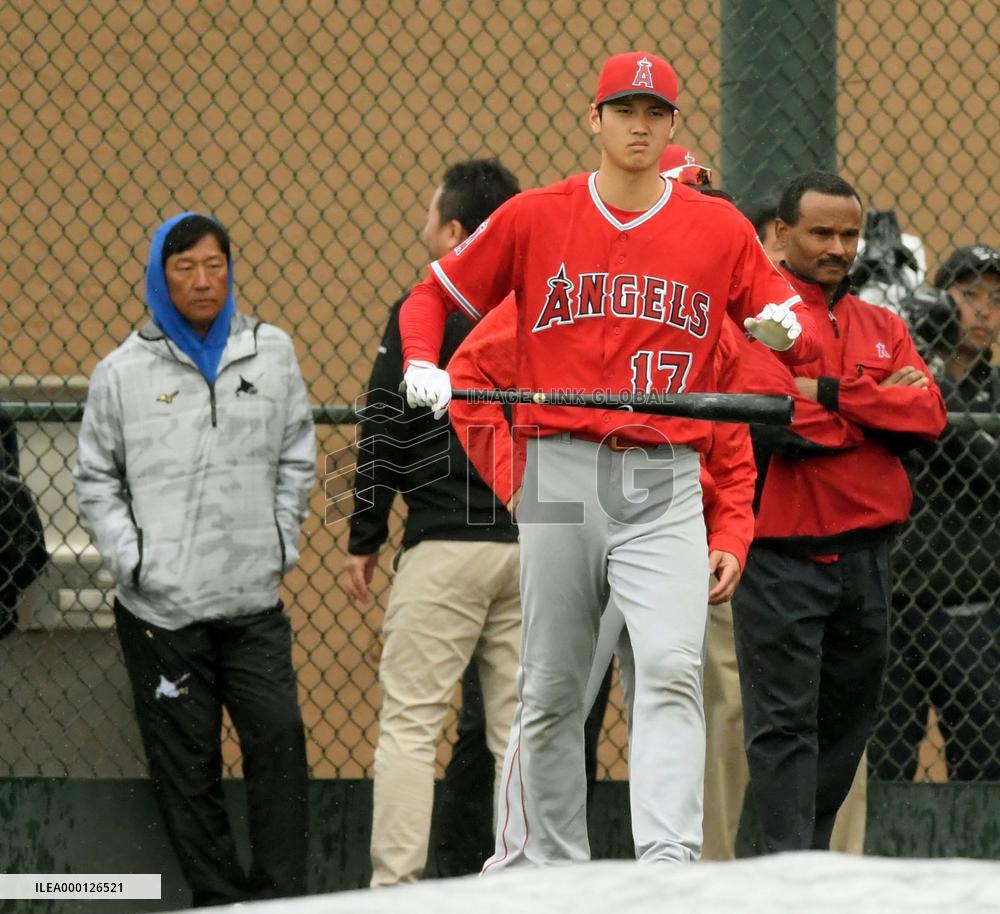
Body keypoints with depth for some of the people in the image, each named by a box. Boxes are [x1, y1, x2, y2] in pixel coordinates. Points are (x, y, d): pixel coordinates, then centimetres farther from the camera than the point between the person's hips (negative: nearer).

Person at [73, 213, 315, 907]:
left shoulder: (270, 353, 7)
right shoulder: (124, 371, 2)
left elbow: (296, 459, 15)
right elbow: (96, 478, 9)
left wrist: (281, 542, 7)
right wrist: (130, 557, -2)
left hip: (253, 599, 1)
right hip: (159, 606, -1)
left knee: (279, 736, -10)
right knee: (186, 762, 2)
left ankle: (282, 895, -3)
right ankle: (220, 900, 9)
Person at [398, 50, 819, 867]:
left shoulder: (719, 229, 7)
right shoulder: (535, 217, 5)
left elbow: (792, 322, 12)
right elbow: (434, 296, 12)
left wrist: (789, 330, -12)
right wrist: (423, 367, -8)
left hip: (666, 486, -1)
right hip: (560, 473, 1)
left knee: (672, 667, -18)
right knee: (551, 686, 7)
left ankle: (668, 865, -26)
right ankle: (550, 867, 20)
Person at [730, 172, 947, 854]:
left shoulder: (883, 329, 15)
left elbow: (931, 416, -1)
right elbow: (778, 424, -17)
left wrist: (829, 394, -11)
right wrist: (880, 407, -6)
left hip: (867, 555, 6)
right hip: (782, 558, -6)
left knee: (849, 721, 11)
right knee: (784, 723, -8)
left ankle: (811, 853, 20)